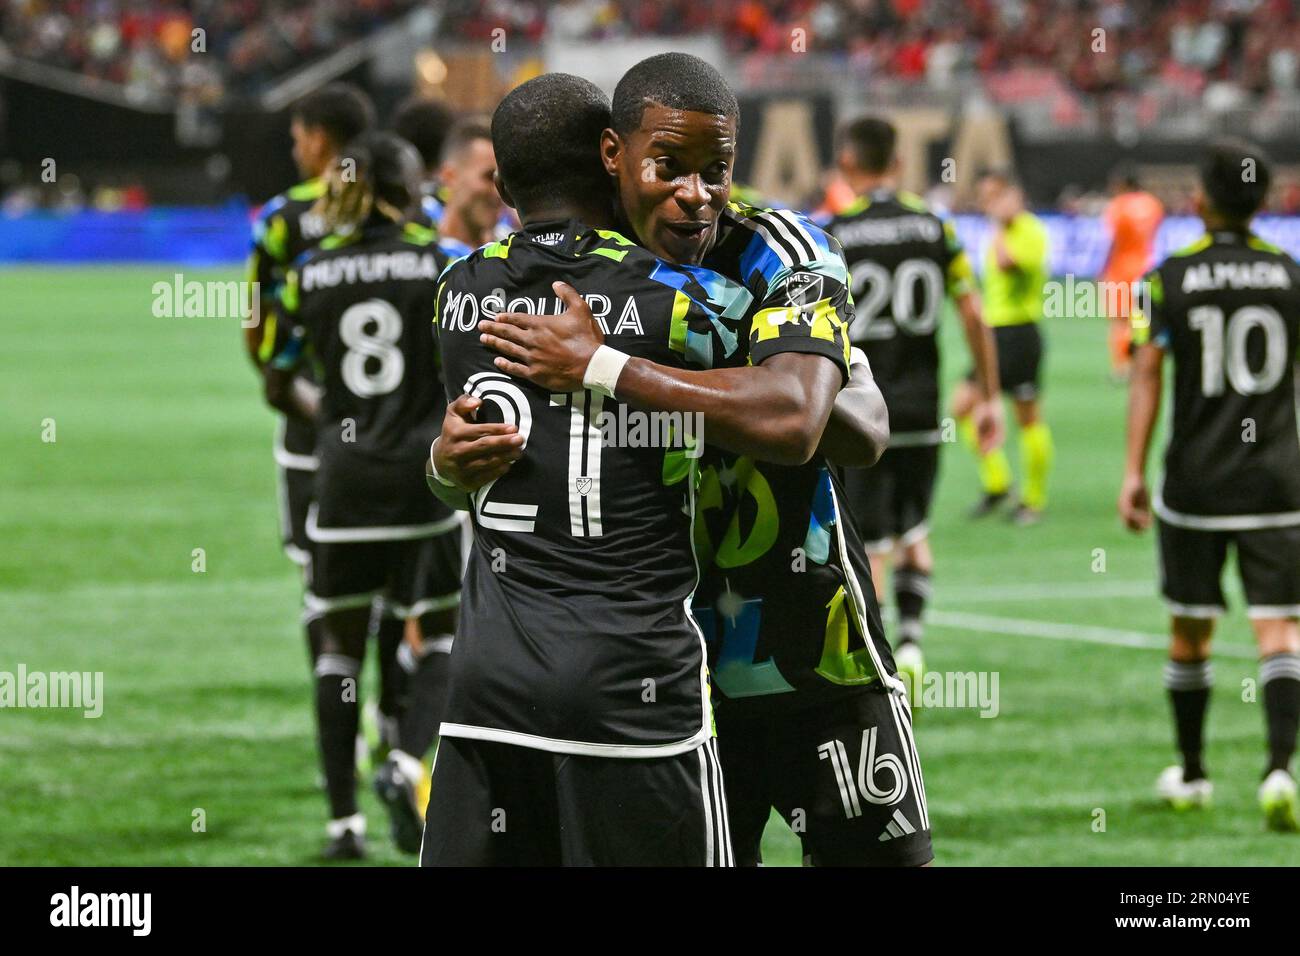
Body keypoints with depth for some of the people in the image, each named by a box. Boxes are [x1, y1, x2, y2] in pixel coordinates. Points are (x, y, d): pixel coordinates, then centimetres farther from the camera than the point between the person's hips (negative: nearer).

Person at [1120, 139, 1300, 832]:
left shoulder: (1170, 278, -3)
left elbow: (1146, 374, -7)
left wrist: (1133, 473, -4)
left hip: (1194, 484, 0)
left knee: (1189, 634, 13)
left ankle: (1192, 774, 25)